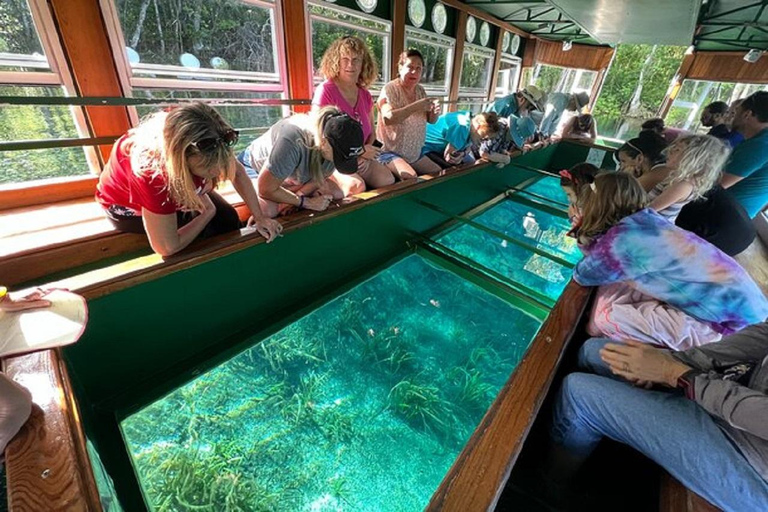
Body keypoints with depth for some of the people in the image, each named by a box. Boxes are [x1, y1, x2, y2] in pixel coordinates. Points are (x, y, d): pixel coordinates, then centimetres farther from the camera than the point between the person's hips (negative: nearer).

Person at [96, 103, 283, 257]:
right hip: (127, 206, -4)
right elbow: (167, 247, -37)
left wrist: (259, 217, -17)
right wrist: (209, 211, -25)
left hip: (177, 188, 5)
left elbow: (238, 173, -15)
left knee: (229, 219, -6)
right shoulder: (151, 173, -45)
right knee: (206, 234, -19)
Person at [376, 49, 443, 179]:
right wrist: (417, 106, -32)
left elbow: (430, 120, 13)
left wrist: (435, 112, -11)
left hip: (415, 153, 8)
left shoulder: (420, 90, 8)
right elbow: (387, 118, -30)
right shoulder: (390, 89, -13)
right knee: (410, 178, -30)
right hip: (391, 153, -7)